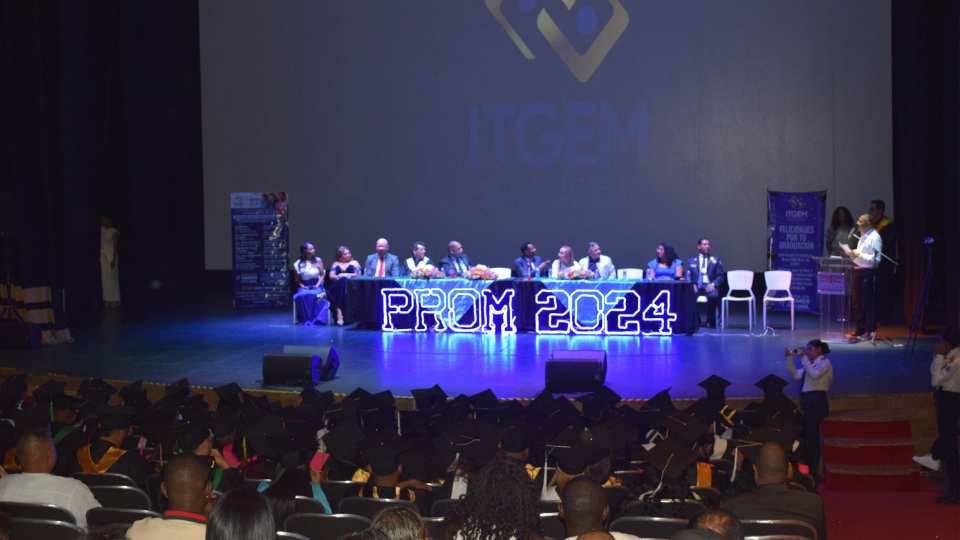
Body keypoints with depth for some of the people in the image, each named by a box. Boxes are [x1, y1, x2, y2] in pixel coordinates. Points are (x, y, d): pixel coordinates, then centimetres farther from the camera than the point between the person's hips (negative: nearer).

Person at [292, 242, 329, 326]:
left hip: (316, 286, 0)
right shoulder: (298, 264, 5)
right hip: (304, 287, 0)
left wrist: (318, 284, -8)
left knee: (316, 295, -36)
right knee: (302, 296, -36)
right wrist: (302, 286, -7)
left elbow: (322, 274, 6)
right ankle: (305, 319, -28)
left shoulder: (318, 261, 7)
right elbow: (297, 279, 10)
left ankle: (317, 319, -31)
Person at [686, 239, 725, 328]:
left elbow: (720, 276, 8)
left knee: (713, 296, -36)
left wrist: (713, 284, -11)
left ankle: (711, 322, -19)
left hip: (709, 287, -1)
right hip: (697, 287, 1)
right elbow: (688, 275, 10)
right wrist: (692, 285, -10)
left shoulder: (716, 260, 15)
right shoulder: (691, 260, 16)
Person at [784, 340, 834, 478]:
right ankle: (808, 469, 19)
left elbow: (814, 374, -22)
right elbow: (797, 375, 11)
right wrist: (789, 358, 4)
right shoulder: (811, 364, 18)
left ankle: (813, 471, -5)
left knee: (811, 436, -9)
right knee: (807, 435, 12)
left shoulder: (824, 362, -5)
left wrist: (804, 358, -19)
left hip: (816, 401, -9)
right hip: (807, 401, 9)